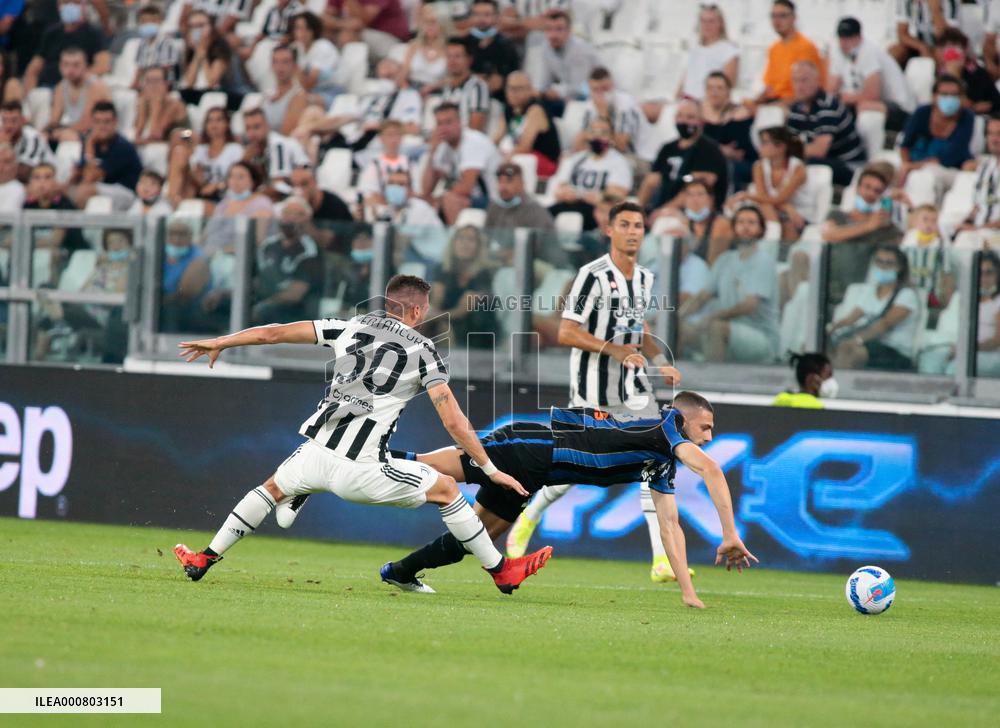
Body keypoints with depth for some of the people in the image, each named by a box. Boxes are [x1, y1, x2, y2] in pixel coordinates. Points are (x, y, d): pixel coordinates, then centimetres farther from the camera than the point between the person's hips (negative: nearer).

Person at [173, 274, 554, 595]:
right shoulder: (423, 352, 1)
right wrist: (491, 470, 4)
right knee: (446, 488, 13)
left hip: (315, 456, 4)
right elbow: (454, 423, -4)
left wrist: (219, 343, 30)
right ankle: (502, 571, 16)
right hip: (361, 472, -4)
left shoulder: (351, 327, 11)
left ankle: (204, 560, 35)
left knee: (272, 488, 33)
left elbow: (272, 333, 16)